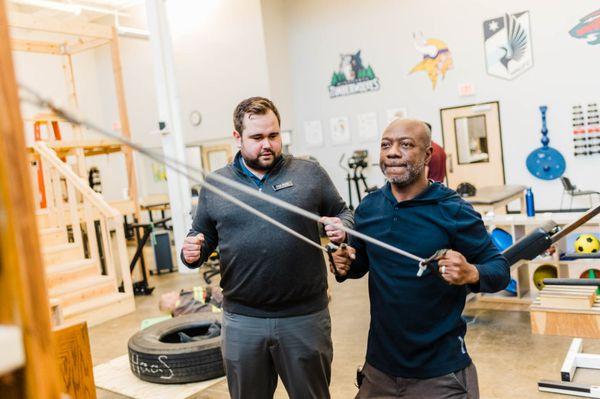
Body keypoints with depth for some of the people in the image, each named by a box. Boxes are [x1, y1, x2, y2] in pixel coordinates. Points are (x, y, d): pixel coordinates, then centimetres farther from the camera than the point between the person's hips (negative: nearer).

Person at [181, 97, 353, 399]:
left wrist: (341, 228, -14)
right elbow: (202, 236, 12)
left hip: (305, 316, -1)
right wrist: (192, 253, -10)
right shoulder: (215, 184, 5)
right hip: (242, 320, 2)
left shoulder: (310, 173, 1)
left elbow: (344, 214, 8)